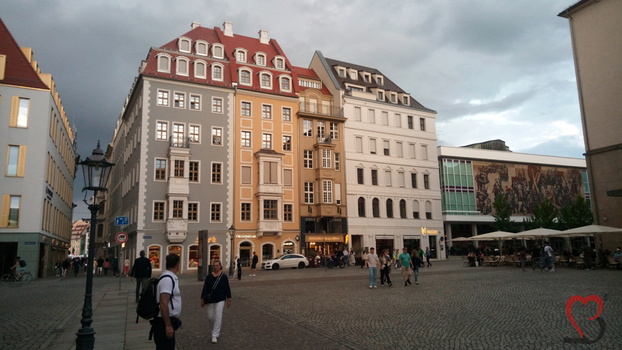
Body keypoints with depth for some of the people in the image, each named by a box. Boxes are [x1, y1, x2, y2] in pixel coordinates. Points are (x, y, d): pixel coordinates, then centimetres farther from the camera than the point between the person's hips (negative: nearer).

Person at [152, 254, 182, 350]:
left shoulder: (170, 277, 11)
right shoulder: (168, 279, -19)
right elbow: (163, 303, -25)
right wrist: (168, 326, -25)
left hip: (168, 322, 10)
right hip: (164, 323, -10)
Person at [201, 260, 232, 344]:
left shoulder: (224, 277, -5)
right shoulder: (209, 276, -2)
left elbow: (227, 289, -1)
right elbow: (205, 288, 2)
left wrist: (229, 299, -2)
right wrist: (202, 299, 1)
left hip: (220, 300, -2)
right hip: (210, 300, 2)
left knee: (218, 317, -7)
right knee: (210, 317, 10)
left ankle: (215, 335, 1)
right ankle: (216, 328, 39)